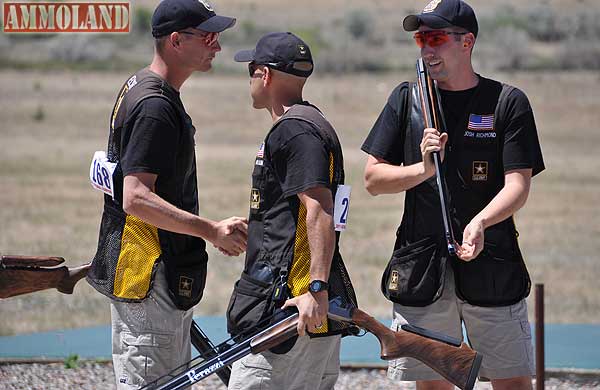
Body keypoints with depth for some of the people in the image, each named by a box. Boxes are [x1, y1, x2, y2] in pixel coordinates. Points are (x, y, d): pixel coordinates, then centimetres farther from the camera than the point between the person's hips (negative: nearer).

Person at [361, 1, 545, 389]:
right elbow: (373, 179, 8)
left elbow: (518, 186, -7)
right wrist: (424, 169, -12)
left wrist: (480, 222, -27)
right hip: (422, 268, 2)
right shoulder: (407, 99, 9)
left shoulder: (508, 102, 1)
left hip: (494, 266, -2)